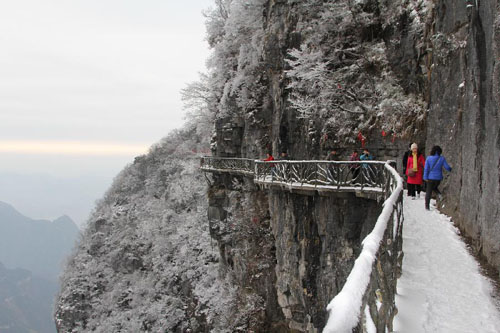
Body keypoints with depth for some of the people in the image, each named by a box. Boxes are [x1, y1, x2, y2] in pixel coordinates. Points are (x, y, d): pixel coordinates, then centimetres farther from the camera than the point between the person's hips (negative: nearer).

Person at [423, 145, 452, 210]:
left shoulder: (429, 158, -8)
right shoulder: (442, 158, -6)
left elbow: (426, 168, -8)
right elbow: (447, 167, -2)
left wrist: (425, 177, -5)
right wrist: (451, 170, 19)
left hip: (431, 177, -2)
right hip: (438, 177, 2)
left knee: (429, 191, 6)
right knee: (434, 187, 28)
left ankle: (427, 206, 4)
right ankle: (439, 193, -2)